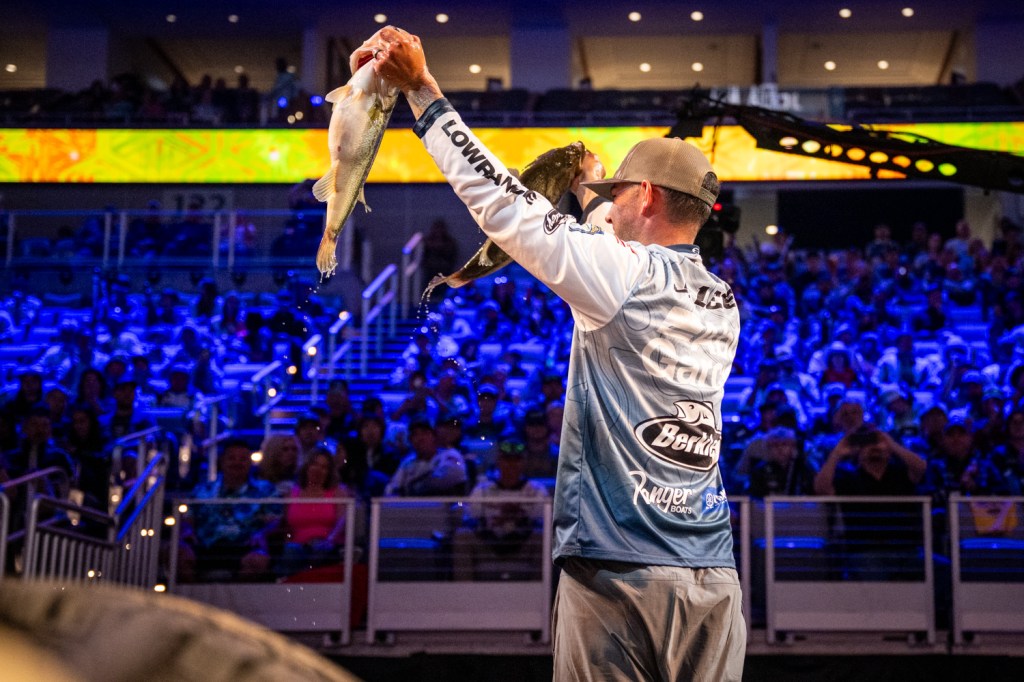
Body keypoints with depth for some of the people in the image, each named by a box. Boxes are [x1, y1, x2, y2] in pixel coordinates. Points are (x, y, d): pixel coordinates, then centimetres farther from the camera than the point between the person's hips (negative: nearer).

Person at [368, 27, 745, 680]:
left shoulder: (623, 272, -8)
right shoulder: (723, 303, 12)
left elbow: (502, 201, -6)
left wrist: (423, 89, 1)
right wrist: (593, 197, 47)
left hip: (615, 571, -6)